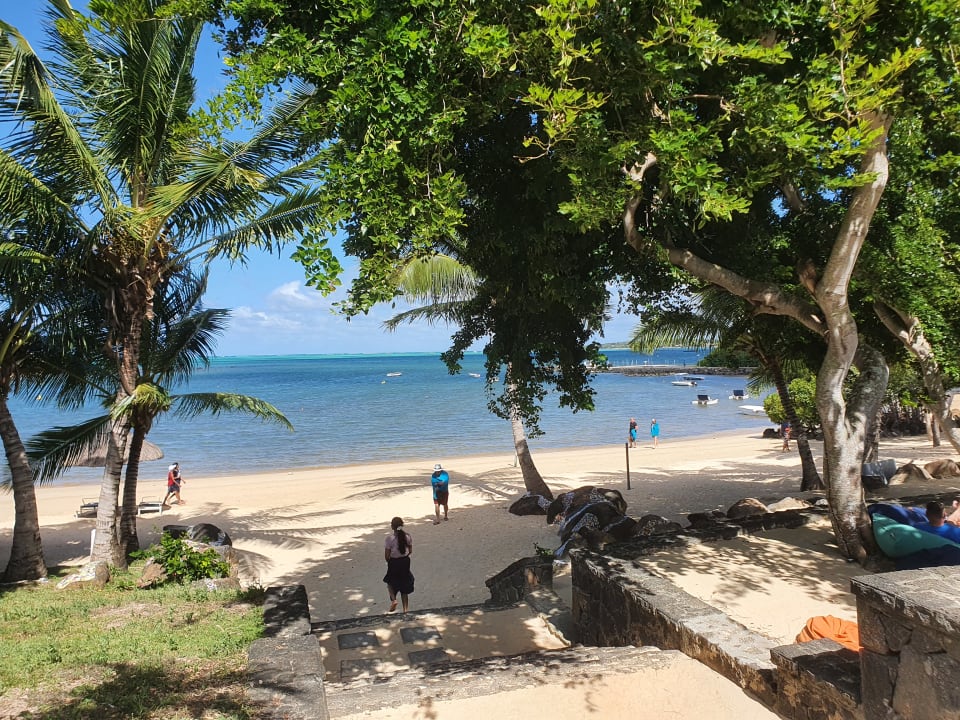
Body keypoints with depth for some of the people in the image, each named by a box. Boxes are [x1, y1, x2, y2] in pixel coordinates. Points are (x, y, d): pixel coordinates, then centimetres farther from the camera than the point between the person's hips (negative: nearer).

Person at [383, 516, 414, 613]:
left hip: (394, 563, -3)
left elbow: (386, 556, -14)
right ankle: (405, 608, 19)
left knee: (390, 582, 22)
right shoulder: (407, 536, -8)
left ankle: (393, 599, 0)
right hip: (405, 562, 3)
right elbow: (410, 551, 1)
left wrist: (389, 561, 6)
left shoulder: (390, 538, -20)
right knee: (404, 584, 17)